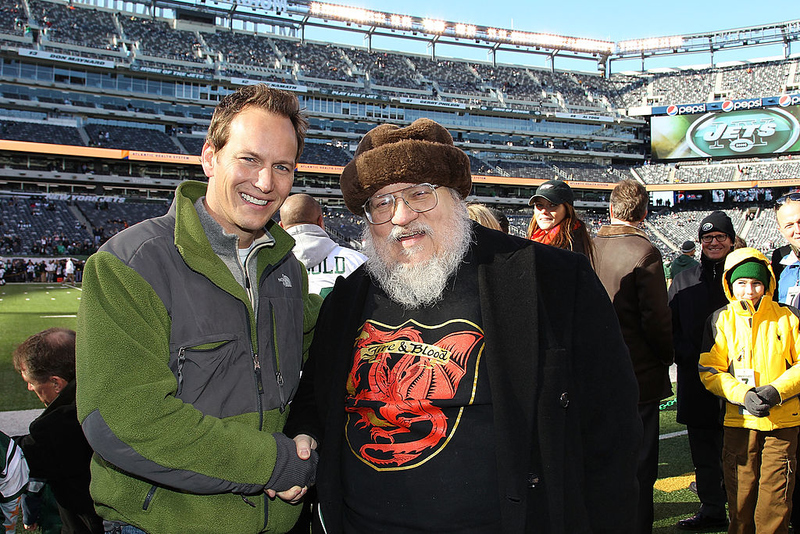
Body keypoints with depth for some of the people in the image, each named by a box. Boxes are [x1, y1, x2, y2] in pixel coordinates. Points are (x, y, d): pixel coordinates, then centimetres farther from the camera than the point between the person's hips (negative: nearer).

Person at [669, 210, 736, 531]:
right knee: (703, 447, 8)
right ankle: (712, 510, 21)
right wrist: (688, 355, -5)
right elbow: (672, 326, 11)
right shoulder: (684, 280, 12)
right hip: (696, 377, 3)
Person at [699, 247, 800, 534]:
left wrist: (776, 390, -11)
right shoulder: (721, 320, 3)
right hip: (739, 420, 0)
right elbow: (710, 371, 0)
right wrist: (744, 395, -15)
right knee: (740, 491, 7)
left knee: (776, 493, 2)